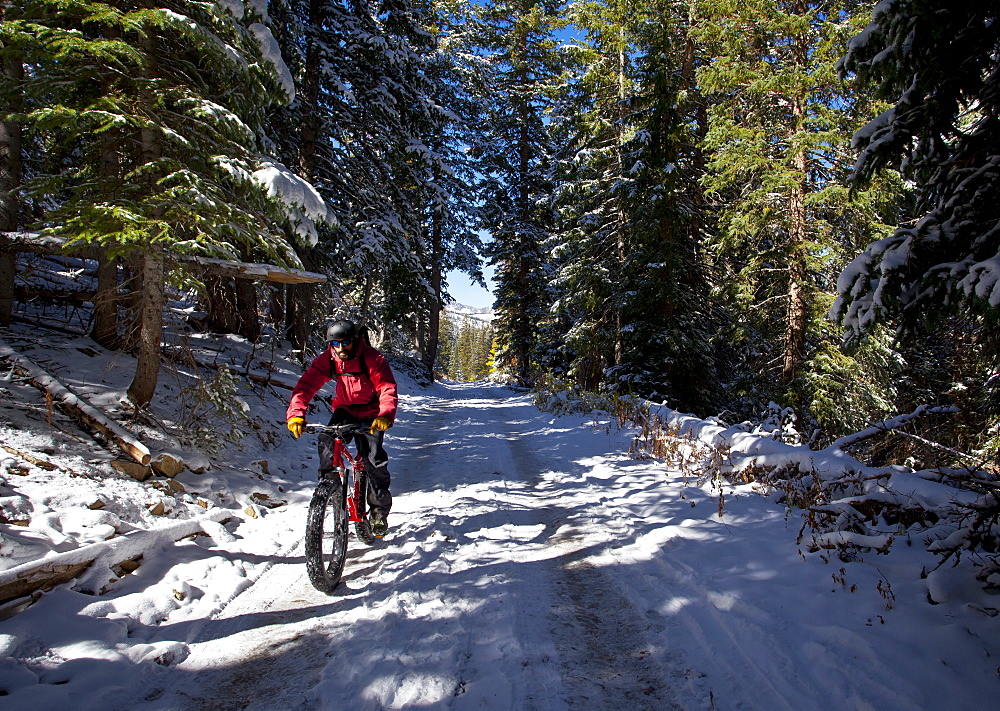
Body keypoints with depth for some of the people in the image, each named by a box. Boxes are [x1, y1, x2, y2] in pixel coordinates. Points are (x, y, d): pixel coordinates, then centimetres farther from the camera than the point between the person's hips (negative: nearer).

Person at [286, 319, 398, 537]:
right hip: (344, 410, 3)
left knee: (374, 458, -16)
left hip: (371, 415, -3)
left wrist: (386, 415, -48)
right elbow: (306, 385, -18)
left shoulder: (372, 359, -21)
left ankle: (379, 510, 2)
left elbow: (388, 388, -29)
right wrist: (295, 414, -35)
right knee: (327, 441, -24)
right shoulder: (327, 359, -12)